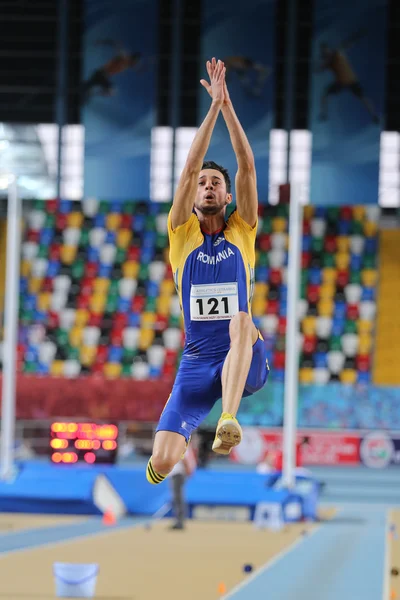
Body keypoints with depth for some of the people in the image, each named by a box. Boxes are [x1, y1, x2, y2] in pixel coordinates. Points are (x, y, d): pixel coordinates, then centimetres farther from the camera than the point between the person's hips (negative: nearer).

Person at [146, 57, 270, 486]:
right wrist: (213, 107, -5)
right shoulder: (182, 233, 8)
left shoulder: (242, 233, 10)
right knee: (162, 461, -12)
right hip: (197, 362, 1)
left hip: (247, 361, -1)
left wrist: (228, 106, -5)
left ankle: (228, 421, -53)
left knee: (240, 321, -38)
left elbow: (247, 168, 0)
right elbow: (190, 169, -2)